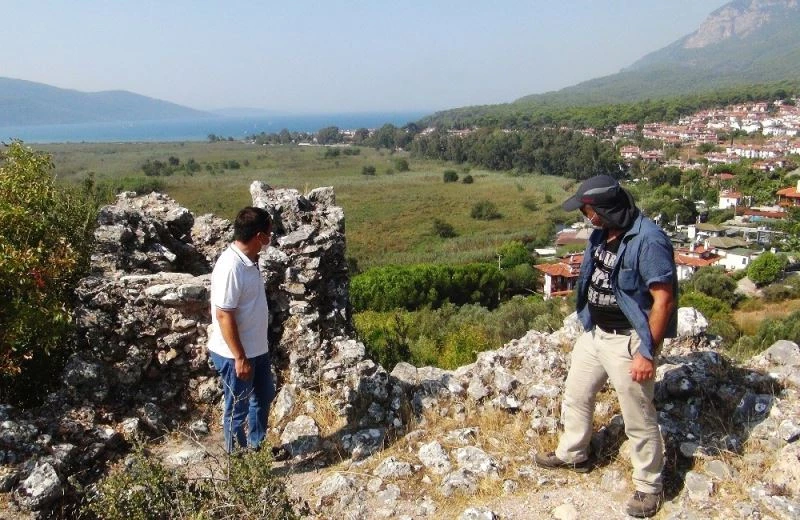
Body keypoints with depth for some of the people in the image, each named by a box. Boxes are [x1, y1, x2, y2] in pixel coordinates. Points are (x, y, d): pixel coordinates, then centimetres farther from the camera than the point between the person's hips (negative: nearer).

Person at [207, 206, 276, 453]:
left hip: (257, 349, 10)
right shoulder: (231, 267, -27)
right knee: (237, 408, 8)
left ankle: (257, 446, 44)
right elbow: (224, 316, -26)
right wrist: (240, 358, -22)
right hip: (236, 355, -10)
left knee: (264, 395, 24)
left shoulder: (249, 260, 3)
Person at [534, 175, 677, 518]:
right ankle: (572, 454, 45)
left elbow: (663, 300, -22)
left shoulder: (648, 241, -24)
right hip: (594, 333, 8)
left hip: (628, 341, -8)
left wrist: (647, 353, -21)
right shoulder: (602, 233, 1)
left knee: (638, 418, 7)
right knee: (575, 396, 22)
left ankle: (649, 486, 27)